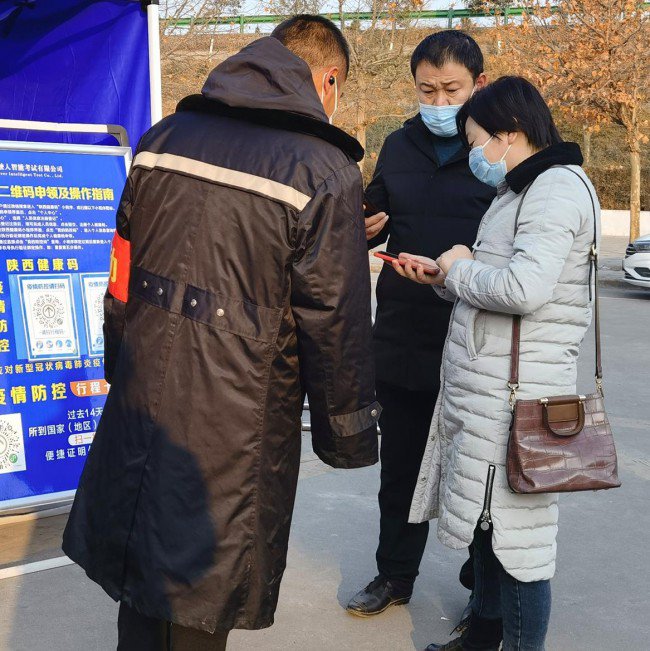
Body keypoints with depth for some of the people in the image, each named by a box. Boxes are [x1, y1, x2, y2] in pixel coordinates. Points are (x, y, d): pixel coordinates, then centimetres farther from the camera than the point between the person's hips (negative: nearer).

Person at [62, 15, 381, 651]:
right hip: (236, 434, -5)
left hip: (140, 406, 5)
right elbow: (335, 323, -10)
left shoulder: (162, 139, 4)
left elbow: (121, 281, 11)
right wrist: (349, 436, 4)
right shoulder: (325, 173, -12)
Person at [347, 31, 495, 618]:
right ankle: (395, 574, 35)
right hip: (402, 341, 5)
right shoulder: (400, 147, 8)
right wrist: (365, 227, -5)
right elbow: (376, 219, 18)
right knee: (401, 467, 17)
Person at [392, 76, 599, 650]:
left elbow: (523, 289, -28)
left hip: (515, 397, -10)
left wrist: (462, 269, -12)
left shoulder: (558, 187, -13)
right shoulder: (520, 191, 19)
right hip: (483, 389, 10)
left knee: (515, 536, -1)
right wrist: (441, 278, 12)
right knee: (485, 523, 20)